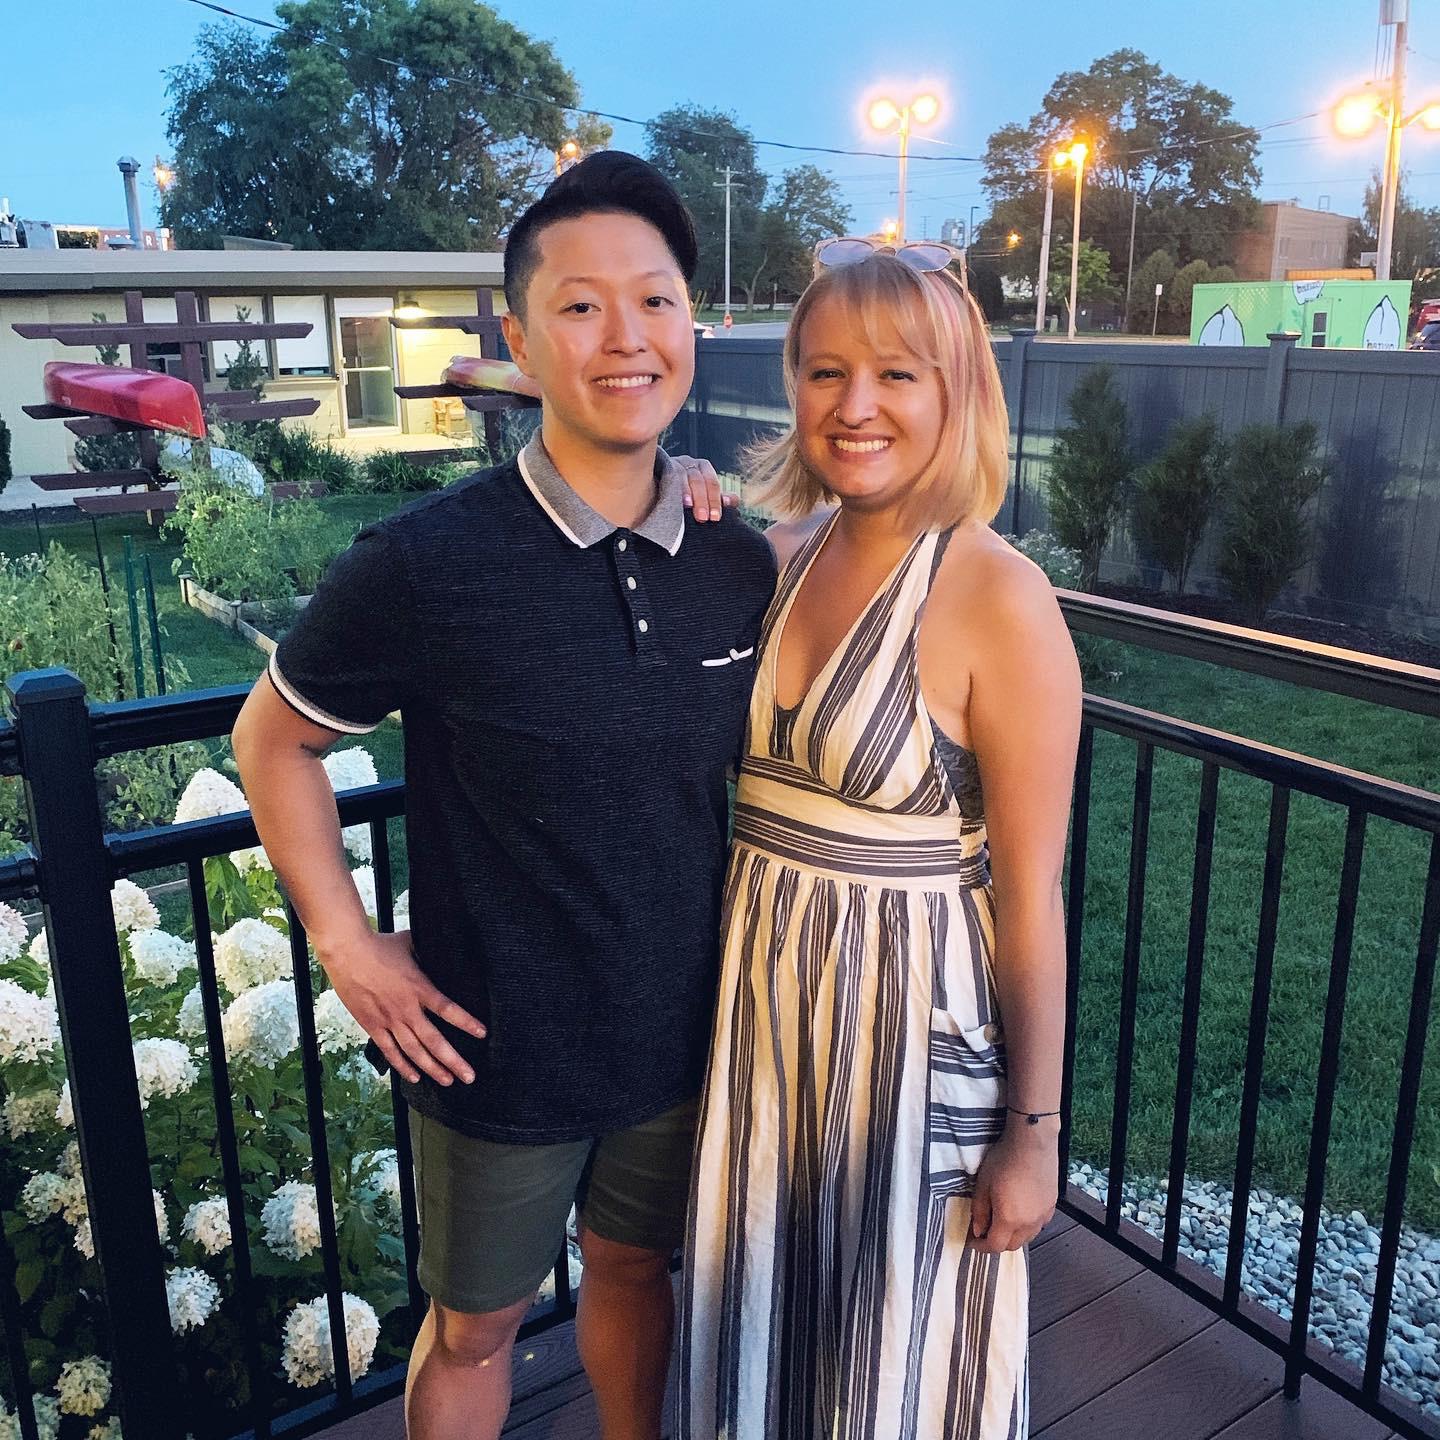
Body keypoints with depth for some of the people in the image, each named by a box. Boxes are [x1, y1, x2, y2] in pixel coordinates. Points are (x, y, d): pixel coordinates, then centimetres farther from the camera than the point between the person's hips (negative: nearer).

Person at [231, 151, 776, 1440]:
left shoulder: (740, 563, -8)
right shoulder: (426, 564, -21)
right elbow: (274, 740, -6)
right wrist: (345, 944, -10)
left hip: (676, 1034, 4)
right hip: (499, 1051, -3)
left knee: (632, 1268, 27)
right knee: (476, 1326, 19)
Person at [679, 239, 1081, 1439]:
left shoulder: (999, 600, -18)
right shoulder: (783, 556, 0)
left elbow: (1032, 895, -15)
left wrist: (1033, 1132, -9)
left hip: (913, 1018, -5)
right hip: (762, 994, 6)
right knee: (771, 1311, 25)